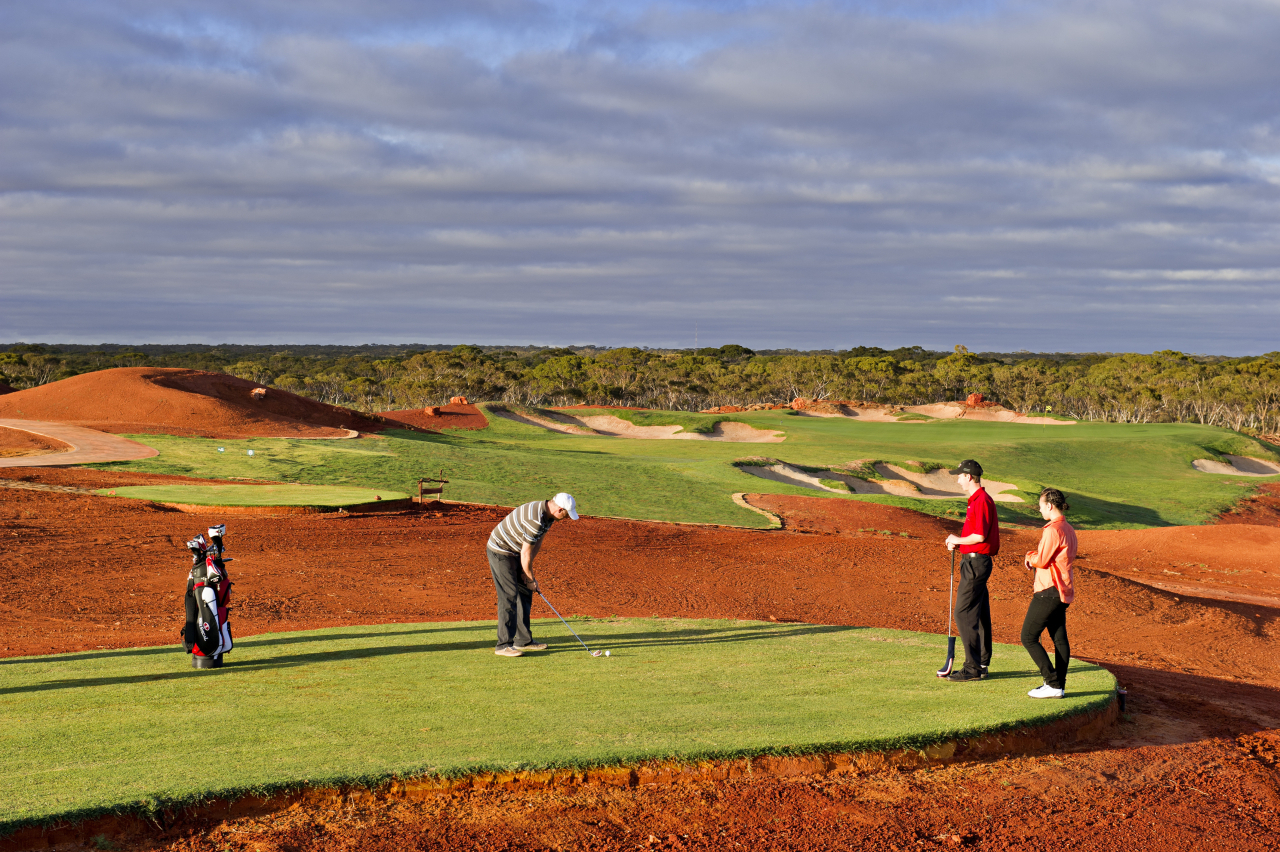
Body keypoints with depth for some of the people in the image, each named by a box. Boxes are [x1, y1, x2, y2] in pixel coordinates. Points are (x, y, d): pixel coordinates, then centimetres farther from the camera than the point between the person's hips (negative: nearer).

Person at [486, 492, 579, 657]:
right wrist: (530, 579, -11)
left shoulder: (548, 515, 0)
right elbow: (526, 553, -24)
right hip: (500, 551, -10)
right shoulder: (535, 520, -31)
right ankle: (504, 645, -12)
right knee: (509, 595, -14)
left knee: (525, 593, 11)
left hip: (514, 552, 10)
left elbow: (537, 542, 8)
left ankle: (523, 641, 17)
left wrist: (527, 569, 0)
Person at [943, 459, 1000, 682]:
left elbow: (979, 536, -23)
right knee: (979, 615, 13)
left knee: (964, 613, -11)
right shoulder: (976, 500, 17)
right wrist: (957, 544, 8)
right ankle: (981, 664, 19)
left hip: (976, 563, -11)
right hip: (974, 561, 11)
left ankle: (973, 668, -10)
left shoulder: (981, 501, -17)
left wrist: (957, 540, -8)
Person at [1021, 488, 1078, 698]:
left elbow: (1042, 561, -19)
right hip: (1064, 592, 10)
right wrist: (1033, 557, 5)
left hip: (1049, 592, -10)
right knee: (1059, 639, 12)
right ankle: (1059, 686, 14)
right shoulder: (1068, 529, 15)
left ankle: (1053, 684, -9)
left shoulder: (1053, 530, -17)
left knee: (1028, 638, -6)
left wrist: (1030, 557, 2)